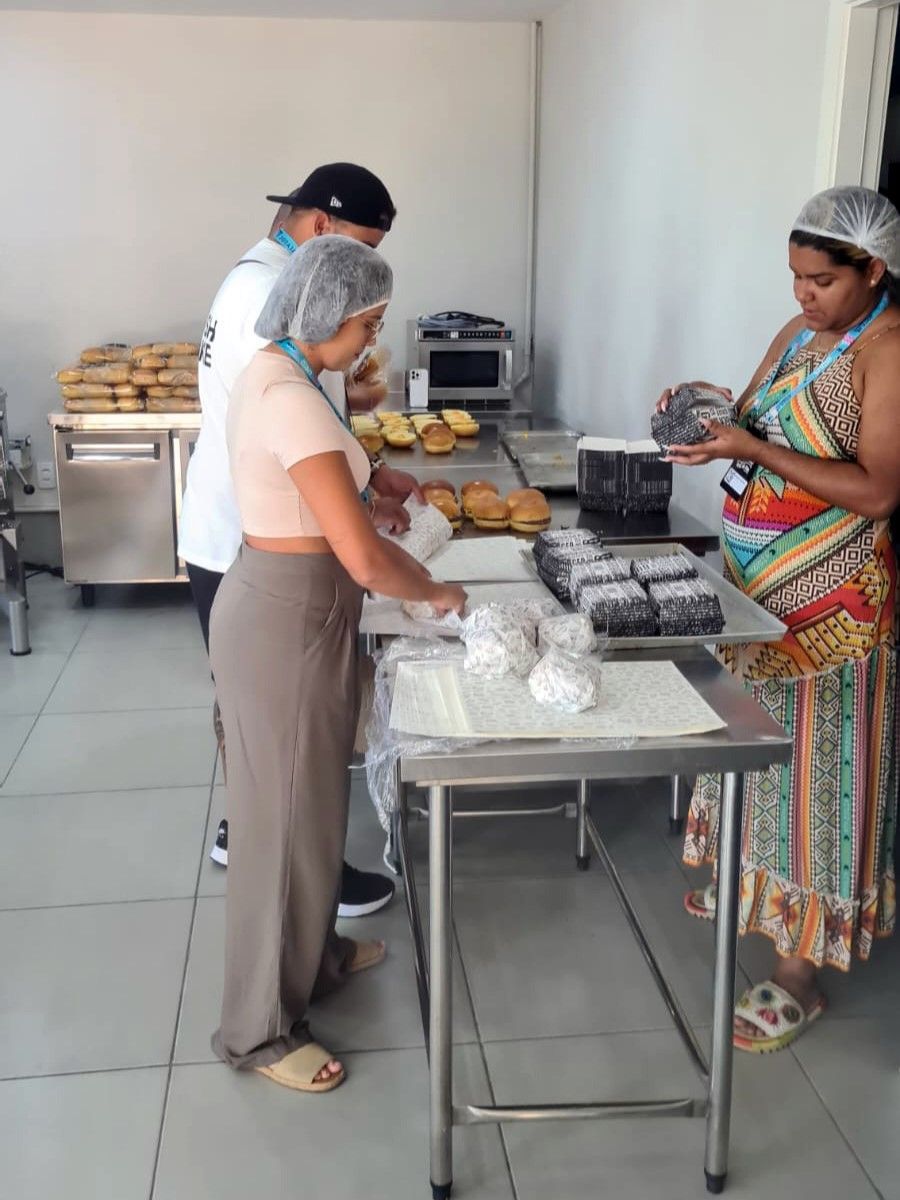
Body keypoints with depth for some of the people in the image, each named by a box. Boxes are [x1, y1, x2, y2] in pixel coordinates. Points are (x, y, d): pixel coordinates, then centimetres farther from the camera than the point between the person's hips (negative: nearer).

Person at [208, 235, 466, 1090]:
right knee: (283, 816, 3)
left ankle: (311, 955, 44)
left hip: (289, 607, 10)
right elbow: (362, 559, -26)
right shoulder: (293, 402, -25)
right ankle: (260, 1027, 20)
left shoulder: (273, 374, 7)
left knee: (309, 800, 23)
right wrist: (434, 592, -9)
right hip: (287, 622, -10)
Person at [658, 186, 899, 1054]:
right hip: (759, 586, 8)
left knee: (815, 767, 0)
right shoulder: (800, 332, 9)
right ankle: (753, 880, 43)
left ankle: (800, 968, 12)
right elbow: (753, 425, 15)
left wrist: (752, 450, -27)